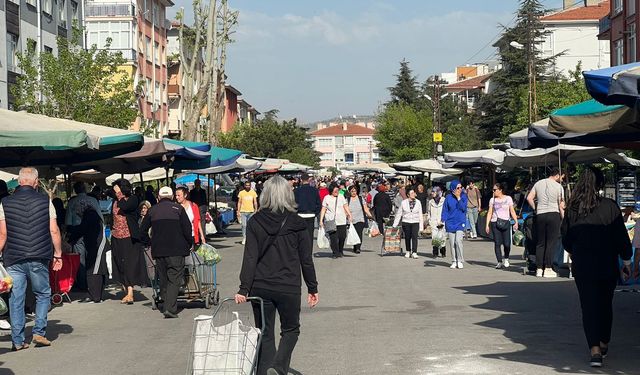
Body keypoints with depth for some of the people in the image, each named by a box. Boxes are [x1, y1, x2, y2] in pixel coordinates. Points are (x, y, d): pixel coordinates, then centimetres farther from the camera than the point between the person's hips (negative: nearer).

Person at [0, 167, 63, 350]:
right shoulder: (45, 201, -1)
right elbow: (54, 231, -1)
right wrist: (58, 254, 8)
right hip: (38, 259, -1)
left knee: (16, 299, 5)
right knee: (43, 294, 14)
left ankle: (18, 340, 7)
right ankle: (39, 332, 4)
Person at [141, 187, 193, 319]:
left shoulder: (152, 210, 8)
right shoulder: (178, 208, 0)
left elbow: (143, 230, 10)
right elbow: (187, 229, -4)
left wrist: (149, 243, 22)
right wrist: (189, 244, 9)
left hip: (158, 250, 3)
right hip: (176, 250, -3)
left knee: (163, 279, 15)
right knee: (175, 279, -4)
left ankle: (165, 304, 20)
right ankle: (170, 308, -16)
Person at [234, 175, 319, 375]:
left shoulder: (255, 222, -2)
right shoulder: (296, 224, -4)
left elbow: (250, 258, -7)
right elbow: (306, 259, -1)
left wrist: (243, 289, -7)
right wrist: (312, 288, 7)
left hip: (260, 287, 1)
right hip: (288, 287, -1)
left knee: (265, 333, 13)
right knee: (290, 329, 15)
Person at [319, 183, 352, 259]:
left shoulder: (341, 196, 11)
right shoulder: (327, 198, 2)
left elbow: (345, 206, 15)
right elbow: (323, 209, 3)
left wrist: (349, 214, 5)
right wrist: (321, 220, -3)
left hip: (342, 221, 2)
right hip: (331, 221, -2)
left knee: (342, 237, 0)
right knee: (333, 238, -7)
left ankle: (341, 251, 20)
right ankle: (335, 253, 2)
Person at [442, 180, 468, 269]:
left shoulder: (463, 196, 0)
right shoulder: (448, 198, 1)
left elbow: (463, 208, -10)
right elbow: (445, 210, 5)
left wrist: (458, 198, -14)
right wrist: (443, 221, -4)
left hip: (460, 222, -2)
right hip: (450, 223, 2)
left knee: (458, 241, -15)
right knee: (452, 243, 3)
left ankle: (460, 261, -7)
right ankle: (454, 261, 13)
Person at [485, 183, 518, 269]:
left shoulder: (508, 199, 5)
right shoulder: (492, 200, 9)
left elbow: (512, 211, 5)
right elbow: (490, 213, 9)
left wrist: (516, 221, -5)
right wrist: (487, 225, 2)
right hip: (495, 223, 1)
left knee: (507, 243, -7)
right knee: (497, 243, -5)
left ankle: (506, 259, 20)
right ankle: (499, 262, 1)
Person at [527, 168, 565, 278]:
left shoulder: (538, 183, 9)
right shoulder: (558, 186, -1)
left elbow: (529, 198, 6)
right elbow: (561, 205, -2)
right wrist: (563, 219, 5)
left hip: (540, 215, 4)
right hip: (553, 214, -4)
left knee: (540, 243, 9)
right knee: (552, 242, 0)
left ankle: (539, 269, 9)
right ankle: (548, 269, -4)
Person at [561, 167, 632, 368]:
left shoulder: (572, 208, -3)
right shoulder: (610, 207, -10)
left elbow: (565, 238, 5)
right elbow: (621, 237, -7)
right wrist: (626, 262, 4)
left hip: (582, 266, 0)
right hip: (607, 266, 0)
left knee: (589, 306, 2)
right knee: (605, 305, 17)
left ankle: (595, 349, -11)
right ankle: (604, 344, 31)